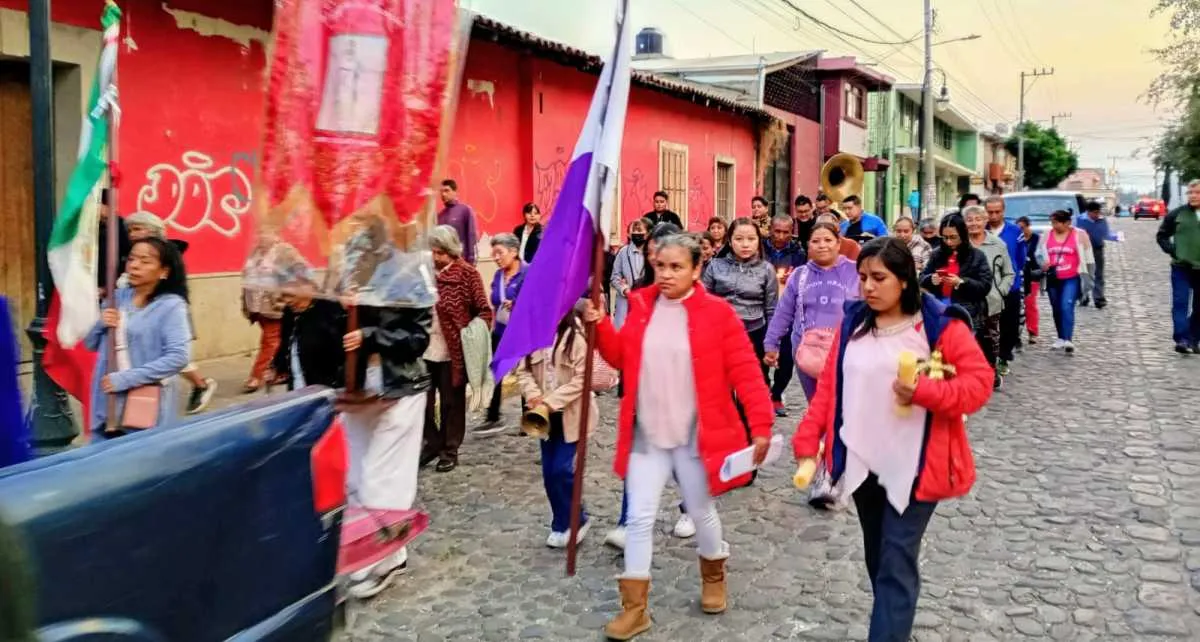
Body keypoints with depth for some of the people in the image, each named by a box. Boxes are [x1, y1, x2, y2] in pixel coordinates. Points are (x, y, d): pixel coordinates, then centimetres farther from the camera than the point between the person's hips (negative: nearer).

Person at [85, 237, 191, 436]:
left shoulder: (172, 305, -9)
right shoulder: (118, 297, 7)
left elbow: (178, 356, -19)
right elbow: (90, 344, 15)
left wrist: (127, 378, -21)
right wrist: (100, 325, -7)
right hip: (109, 406, 5)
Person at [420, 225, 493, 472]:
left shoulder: (467, 274, -7)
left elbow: (484, 311, -4)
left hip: (453, 351, -4)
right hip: (423, 350, 4)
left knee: (452, 402, 9)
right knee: (422, 400, 10)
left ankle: (450, 450, 23)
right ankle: (433, 443, 30)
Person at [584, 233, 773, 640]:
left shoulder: (717, 313, -12)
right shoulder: (641, 305, 1)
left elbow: (745, 373, -13)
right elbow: (621, 358, 8)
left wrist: (761, 426, -20)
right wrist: (600, 327, -9)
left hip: (696, 436, -3)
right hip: (646, 436, 3)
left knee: (701, 512, 15)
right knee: (639, 517, 3)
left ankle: (713, 576, 44)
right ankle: (634, 607, 13)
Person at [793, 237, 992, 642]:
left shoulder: (941, 325, -10)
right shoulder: (853, 323, 4)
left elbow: (979, 383, -11)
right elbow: (829, 386, 5)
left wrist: (923, 391, -26)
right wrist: (807, 442, -2)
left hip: (913, 467, -5)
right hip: (861, 463, 5)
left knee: (896, 564, -4)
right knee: (877, 558, 18)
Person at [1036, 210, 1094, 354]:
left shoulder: (1079, 235, -3)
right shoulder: (1046, 236, 5)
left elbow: (1088, 257, 2)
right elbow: (1039, 254, 14)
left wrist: (1088, 276, 2)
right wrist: (1043, 263, -7)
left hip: (1071, 279, -4)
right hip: (1053, 279, 4)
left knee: (1067, 307, -19)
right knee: (1056, 309, 12)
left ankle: (1068, 340, -24)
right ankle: (1061, 338, 26)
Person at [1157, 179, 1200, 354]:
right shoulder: (1177, 214, 0)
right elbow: (1162, 235, 9)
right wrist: (1172, 251, -5)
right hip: (1181, 267, -1)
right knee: (1180, 303, -10)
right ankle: (1182, 340, -14)